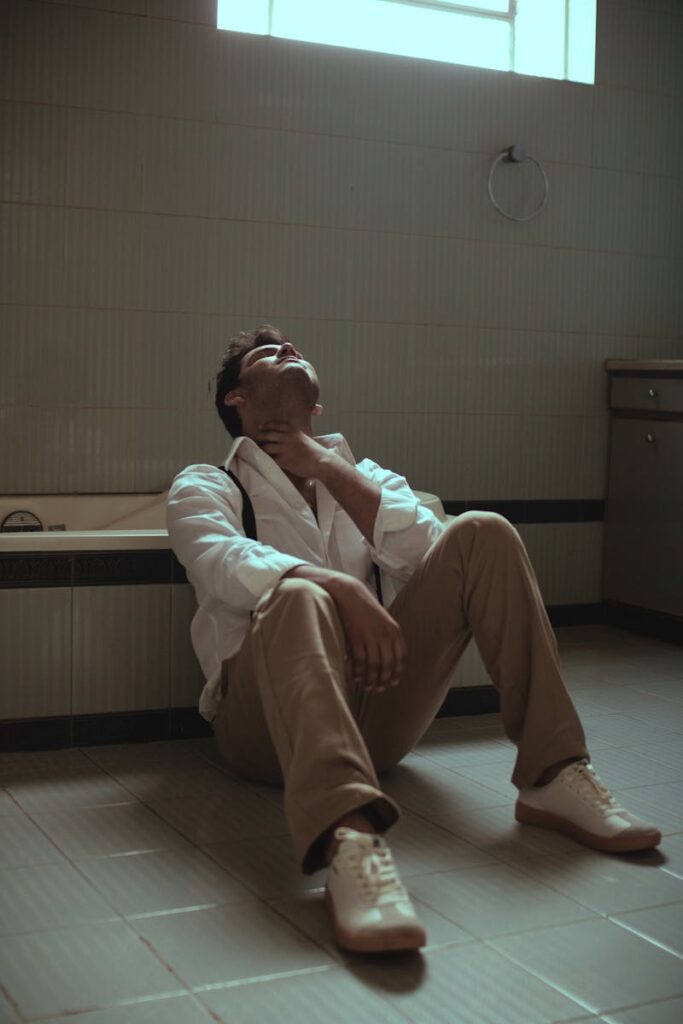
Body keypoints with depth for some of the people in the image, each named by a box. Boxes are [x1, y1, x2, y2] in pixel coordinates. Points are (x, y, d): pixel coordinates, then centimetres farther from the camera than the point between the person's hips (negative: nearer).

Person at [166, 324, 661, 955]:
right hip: (265, 726, -3)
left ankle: (554, 774, -18)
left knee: (482, 535, -10)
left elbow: (422, 552, 1)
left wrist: (328, 467, -1)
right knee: (300, 594, -35)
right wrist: (343, 588, -31)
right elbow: (227, 565, -15)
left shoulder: (364, 476, 23)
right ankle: (349, 838, -57)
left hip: (375, 714, 4)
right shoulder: (204, 487, 10)